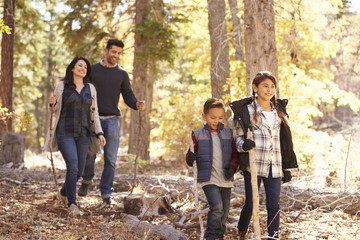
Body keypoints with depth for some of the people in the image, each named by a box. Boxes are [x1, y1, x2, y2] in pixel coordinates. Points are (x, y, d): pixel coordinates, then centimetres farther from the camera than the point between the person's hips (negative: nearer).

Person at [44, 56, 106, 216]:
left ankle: (64, 192, 36)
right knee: (72, 168, -18)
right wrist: (52, 103, -19)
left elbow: (94, 113, 11)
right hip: (65, 133, -4)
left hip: (83, 135, 4)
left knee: (79, 171, 7)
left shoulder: (90, 89, 8)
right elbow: (55, 110, 4)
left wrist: (99, 133, 1)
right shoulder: (61, 86, 0)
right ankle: (72, 204, -8)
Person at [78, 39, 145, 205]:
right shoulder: (92, 70, 7)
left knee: (111, 159, -2)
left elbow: (128, 96, 8)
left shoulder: (122, 74, 10)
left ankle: (106, 194, 7)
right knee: (89, 154, -4)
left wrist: (137, 105, -13)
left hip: (112, 120, 1)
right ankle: (87, 180, 26)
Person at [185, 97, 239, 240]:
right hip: (208, 179, -4)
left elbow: (235, 154, 11)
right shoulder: (198, 134, 2)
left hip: (226, 179, 4)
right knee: (217, 207, -19)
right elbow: (192, 153, 4)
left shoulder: (228, 134, 9)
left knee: (225, 210, 11)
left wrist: (233, 166, -8)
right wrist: (190, 158, -20)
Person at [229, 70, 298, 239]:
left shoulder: (279, 111, 16)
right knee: (250, 204, 3)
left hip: (274, 166, 3)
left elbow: (284, 141, 19)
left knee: (274, 206, -2)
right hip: (253, 165, -3)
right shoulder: (246, 110, 3)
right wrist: (243, 144, -22)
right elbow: (238, 137, 2)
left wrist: (286, 168, 15)